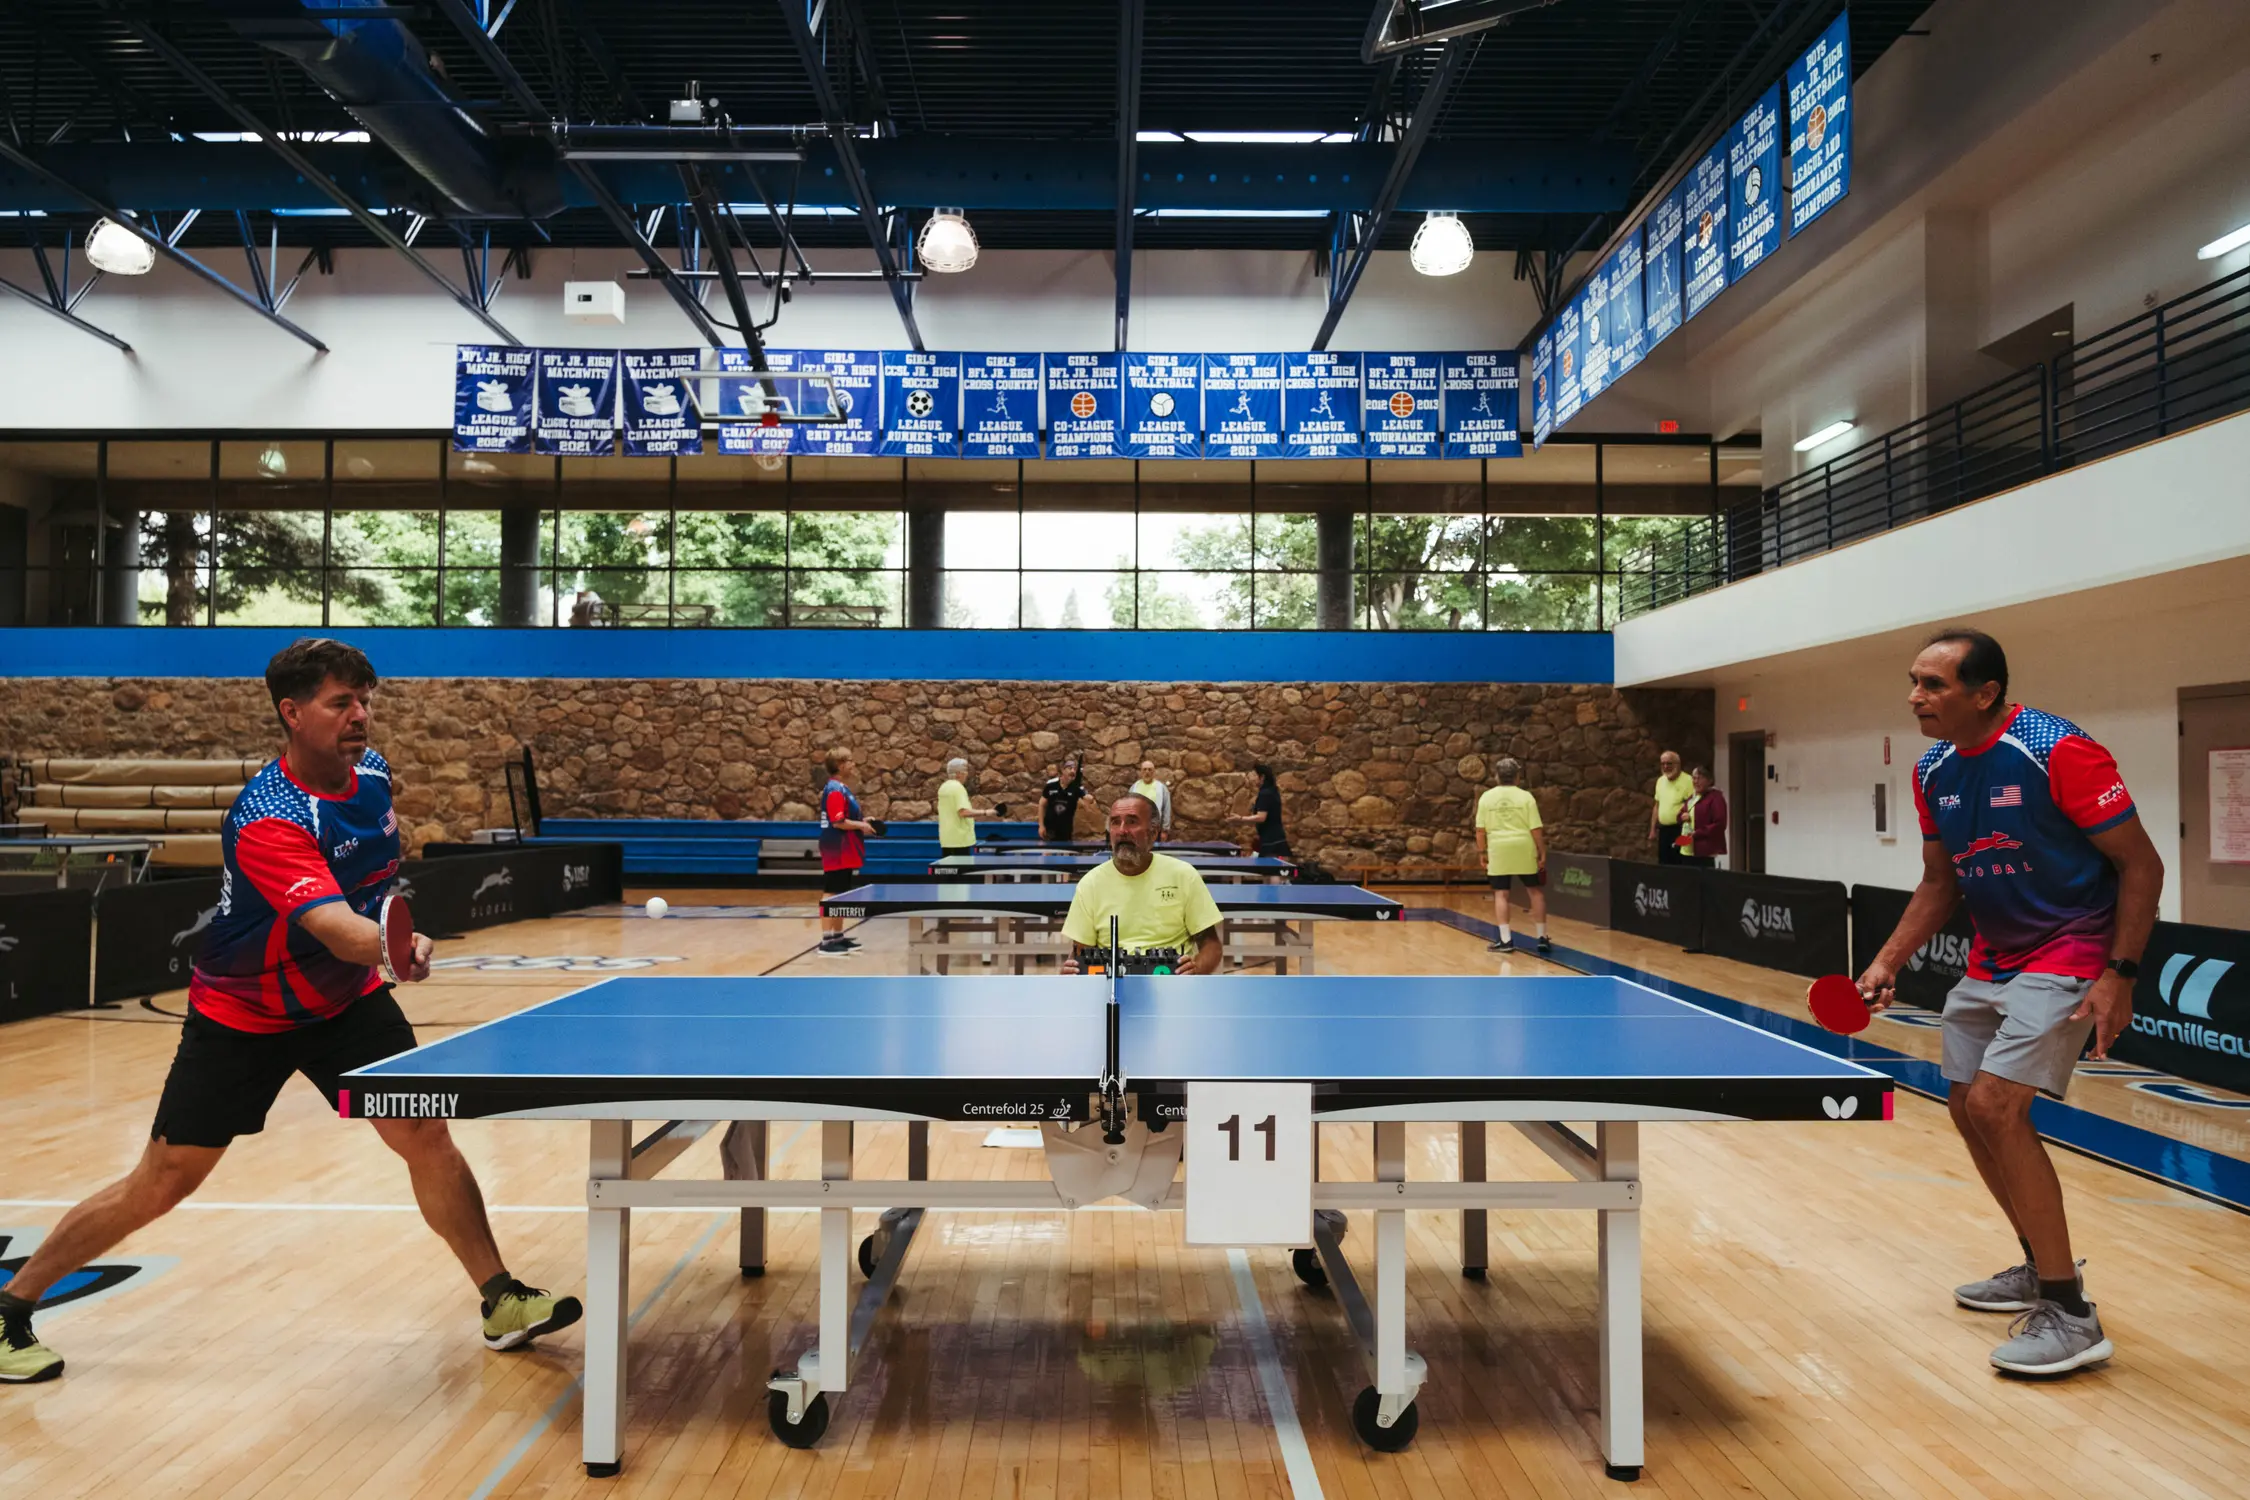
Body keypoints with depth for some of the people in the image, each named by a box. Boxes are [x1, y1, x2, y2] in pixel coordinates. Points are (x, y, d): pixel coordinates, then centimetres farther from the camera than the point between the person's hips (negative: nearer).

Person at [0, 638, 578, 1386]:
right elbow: (338, 930, -46)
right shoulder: (266, 819, -30)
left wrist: (402, 941, 6)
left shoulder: (371, 771, -8)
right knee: (161, 1184, 3)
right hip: (241, 1016, -5)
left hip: (346, 1001, 5)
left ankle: (502, 1301, 2)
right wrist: (395, 946, -66)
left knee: (426, 1136, -7)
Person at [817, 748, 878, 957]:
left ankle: (838, 937, 20)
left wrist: (861, 822, 9)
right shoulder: (835, 790, -17)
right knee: (831, 894, -7)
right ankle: (827, 941, -4)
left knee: (841, 894, 13)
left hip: (845, 852, 10)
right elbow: (838, 822, -23)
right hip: (837, 852, -10)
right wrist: (861, 826, -14)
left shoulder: (841, 788, 15)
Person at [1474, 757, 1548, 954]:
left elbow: (1480, 829, 0)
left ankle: (1505, 939, 0)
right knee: (1535, 891, 11)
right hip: (1524, 850, 0)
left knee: (1501, 894, 5)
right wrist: (1542, 852, 2)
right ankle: (1542, 937, 14)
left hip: (1499, 850, 0)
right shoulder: (1525, 797, -3)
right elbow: (1536, 829, -6)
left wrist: (1482, 852, 9)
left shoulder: (1486, 797, 2)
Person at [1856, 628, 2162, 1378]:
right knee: (1967, 1108, 11)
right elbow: (1939, 884, 10)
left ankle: (2070, 1315, -6)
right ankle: (2040, 1266, 33)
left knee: (1996, 1105, -18)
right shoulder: (1933, 771, 1)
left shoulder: (2060, 751, -21)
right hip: (1990, 962, 8)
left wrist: (2120, 975, -20)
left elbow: (2141, 864, -15)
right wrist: (1888, 961, 0)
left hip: (2067, 958, -8)